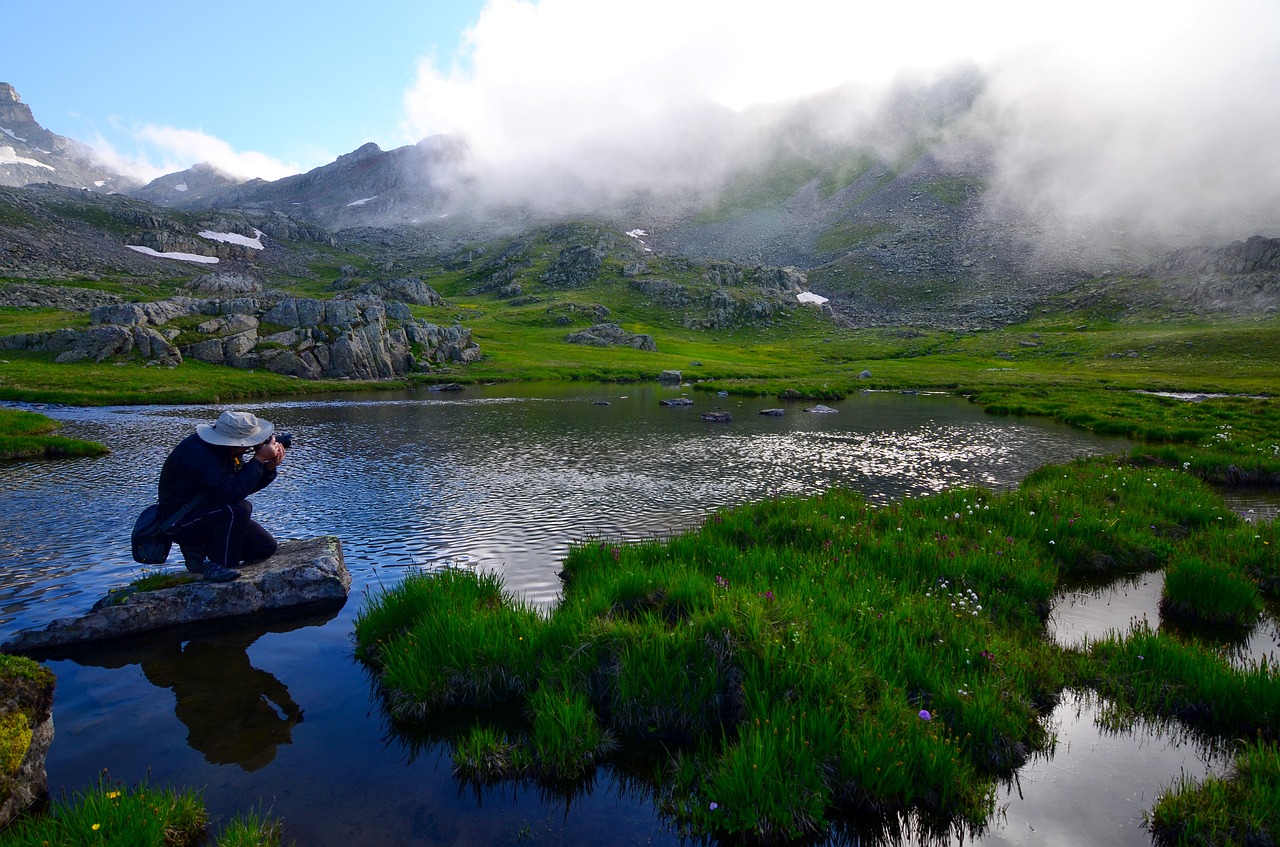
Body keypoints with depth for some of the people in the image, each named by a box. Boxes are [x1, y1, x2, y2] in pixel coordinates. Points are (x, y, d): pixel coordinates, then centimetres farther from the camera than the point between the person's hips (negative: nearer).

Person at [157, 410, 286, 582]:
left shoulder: (227, 450, -1)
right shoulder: (198, 452, -28)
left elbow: (247, 485, 3)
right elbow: (234, 491, -36)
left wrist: (269, 467, -14)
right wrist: (259, 459, -30)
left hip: (208, 512, 9)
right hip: (180, 522, -9)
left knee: (267, 548, 2)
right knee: (239, 509, -34)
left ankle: (199, 548, 13)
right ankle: (217, 566, -16)